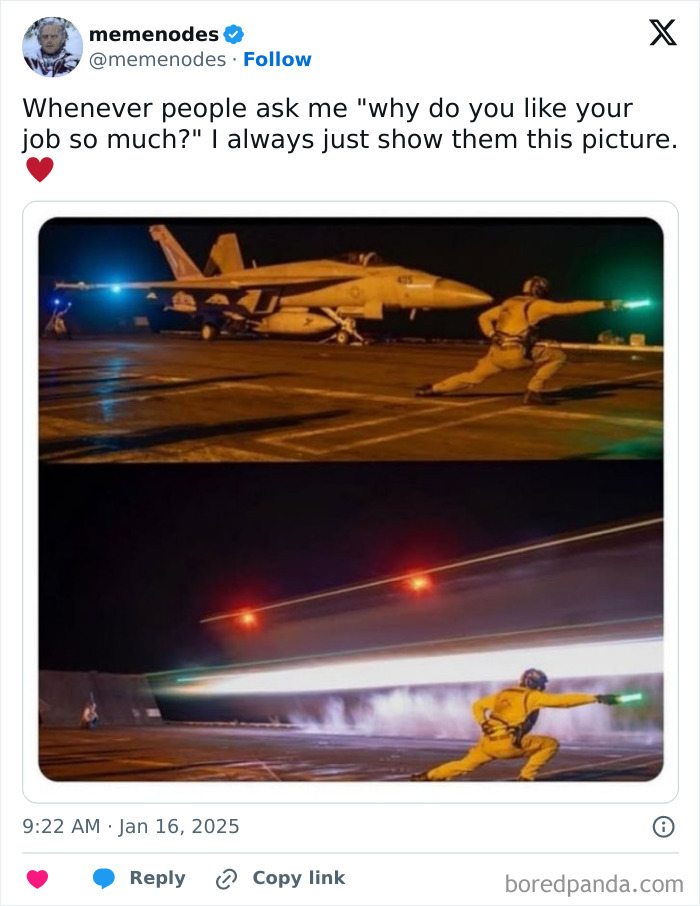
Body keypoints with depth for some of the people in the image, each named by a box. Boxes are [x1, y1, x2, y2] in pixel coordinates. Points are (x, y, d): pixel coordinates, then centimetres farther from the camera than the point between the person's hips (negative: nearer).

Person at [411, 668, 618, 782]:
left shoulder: (503, 694, 20)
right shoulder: (533, 697, 1)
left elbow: (477, 706, 23)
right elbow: (564, 700, -5)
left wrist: (483, 725, 16)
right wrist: (596, 698, -6)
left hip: (488, 742, 7)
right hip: (509, 743, -7)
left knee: (465, 765, 22)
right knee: (550, 744, 1)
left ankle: (425, 778, 16)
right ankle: (525, 778, -3)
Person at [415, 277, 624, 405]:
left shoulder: (509, 303, 20)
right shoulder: (537, 305, -1)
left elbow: (484, 318, 23)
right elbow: (570, 308, -5)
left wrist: (493, 337, 14)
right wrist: (605, 305, -5)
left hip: (498, 353, 7)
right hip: (517, 353, -7)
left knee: (473, 376, 23)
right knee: (558, 356, 1)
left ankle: (431, 389, 18)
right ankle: (533, 393, -1)